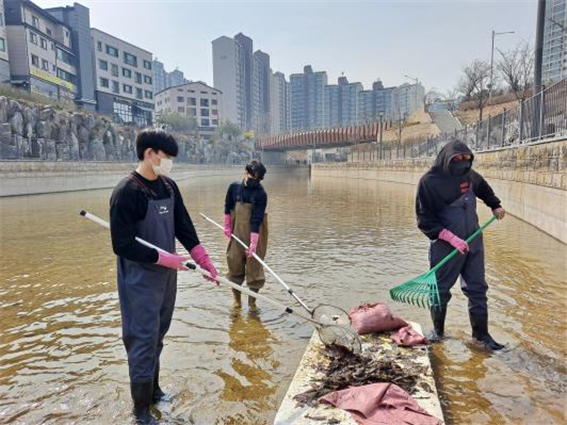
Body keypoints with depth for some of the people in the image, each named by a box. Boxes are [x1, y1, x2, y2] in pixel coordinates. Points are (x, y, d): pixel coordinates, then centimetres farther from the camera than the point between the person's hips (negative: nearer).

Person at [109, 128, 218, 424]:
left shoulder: (169, 186, 3)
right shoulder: (127, 192, -19)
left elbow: (184, 226, 7)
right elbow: (122, 245, -19)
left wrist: (203, 259, -1)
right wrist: (164, 258, -19)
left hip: (167, 276, 7)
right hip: (140, 280, -7)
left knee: (157, 337, 20)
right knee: (143, 341, 3)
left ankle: (153, 390, 39)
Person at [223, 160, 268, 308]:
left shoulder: (261, 194, -14)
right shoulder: (234, 187, -2)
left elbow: (256, 220, -19)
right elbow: (228, 207, 11)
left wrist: (253, 242, -23)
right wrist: (227, 227, 10)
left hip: (255, 234, -3)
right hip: (237, 233, 3)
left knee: (254, 266, 2)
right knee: (234, 263, 9)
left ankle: (252, 301, 18)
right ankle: (236, 299, 27)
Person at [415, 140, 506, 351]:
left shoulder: (469, 174, -1)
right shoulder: (429, 181, -17)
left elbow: (483, 189, 26)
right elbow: (425, 221, -17)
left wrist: (495, 205, 20)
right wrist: (452, 238, -24)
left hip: (473, 244, 5)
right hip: (445, 247, -5)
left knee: (478, 289, 11)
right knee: (440, 291, 8)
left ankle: (481, 333, 27)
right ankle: (438, 330, 29)